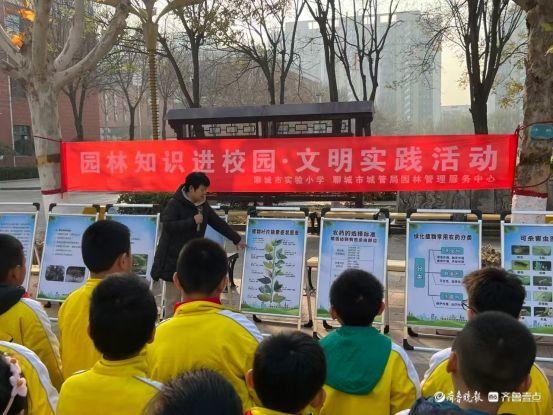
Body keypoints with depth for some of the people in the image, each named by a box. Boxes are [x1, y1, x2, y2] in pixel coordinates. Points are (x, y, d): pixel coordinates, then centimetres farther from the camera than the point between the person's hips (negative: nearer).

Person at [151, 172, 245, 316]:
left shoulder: (203, 205, 10)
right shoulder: (174, 204, -11)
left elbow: (219, 223, 17)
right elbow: (168, 225, -22)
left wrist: (237, 239, 20)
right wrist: (192, 221, -20)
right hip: (174, 258, -6)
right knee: (174, 298, -2)